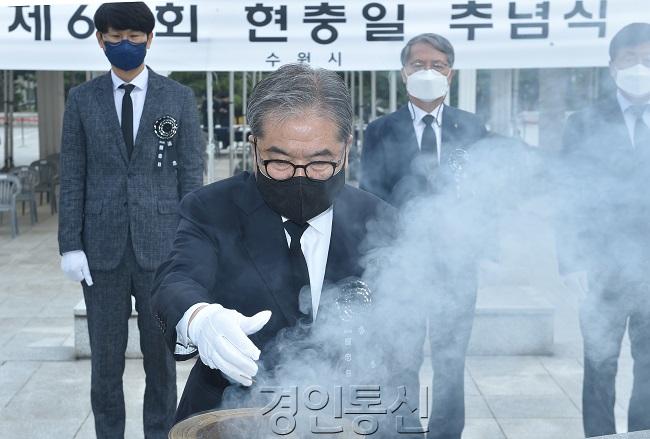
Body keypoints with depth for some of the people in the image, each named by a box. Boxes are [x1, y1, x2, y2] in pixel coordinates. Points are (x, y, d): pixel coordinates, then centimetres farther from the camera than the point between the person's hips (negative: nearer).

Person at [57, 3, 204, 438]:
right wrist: (71, 245, -2)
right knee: (105, 357, 8)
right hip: (103, 249, 1)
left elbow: (191, 174, 2)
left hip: (161, 246, -1)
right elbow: (72, 178, 5)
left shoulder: (178, 98, 3)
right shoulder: (82, 99, 6)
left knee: (161, 354, 7)